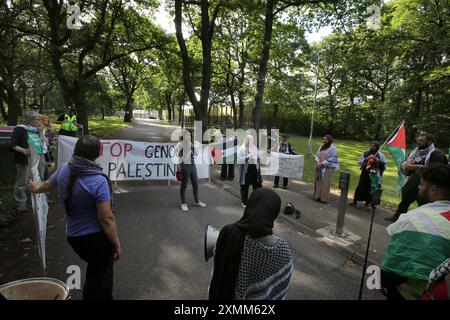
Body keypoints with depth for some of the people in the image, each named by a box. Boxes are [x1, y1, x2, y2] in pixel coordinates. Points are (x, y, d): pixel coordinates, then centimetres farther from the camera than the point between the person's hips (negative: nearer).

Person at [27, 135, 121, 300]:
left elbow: (48, 185, 19)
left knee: (95, 269, 28)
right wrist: (117, 244, -11)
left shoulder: (64, 170, -5)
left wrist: (36, 188, 42)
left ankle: (104, 296, 45)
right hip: (96, 237, -7)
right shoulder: (98, 181, -26)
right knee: (100, 275, 15)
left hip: (73, 235, 7)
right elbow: (106, 219, -24)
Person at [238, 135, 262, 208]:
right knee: (245, 187, 4)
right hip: (246, 171, -4)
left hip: (255, 170, 5)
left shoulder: (255, 148, 13)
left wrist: (258, 158, 1)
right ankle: (244, 202, 17)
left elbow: (258, 158, 21)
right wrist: (247, 157, -25)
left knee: (257, 186, 9)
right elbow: (239, 159, -14)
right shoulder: (241, 149, -3)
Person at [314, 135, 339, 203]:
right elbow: (317, 155, 13)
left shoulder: (333, 148, -6)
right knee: (318, 181, 8)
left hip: (327, 168, -6)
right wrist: (317, 162, -8)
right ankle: (317, 196, 16)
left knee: (325, 183, -5)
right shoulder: (321, 147, 12)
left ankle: (324, 198, 2)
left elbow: (333, 158, -13)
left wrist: (322, 163, -17)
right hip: (319, 167, 6)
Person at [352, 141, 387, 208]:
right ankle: (355, 201, 17)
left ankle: (367, 203, 15)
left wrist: (378, 160, -16)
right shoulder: (365, 153, 5)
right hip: (365, 173, 2)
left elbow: (384, 164, -2)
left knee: (371, 189, 1)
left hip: (374, 175, -2)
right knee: (360, 187, 6)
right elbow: (359, 162, 0)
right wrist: (366, 159, -15)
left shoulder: (380, 155, -1)